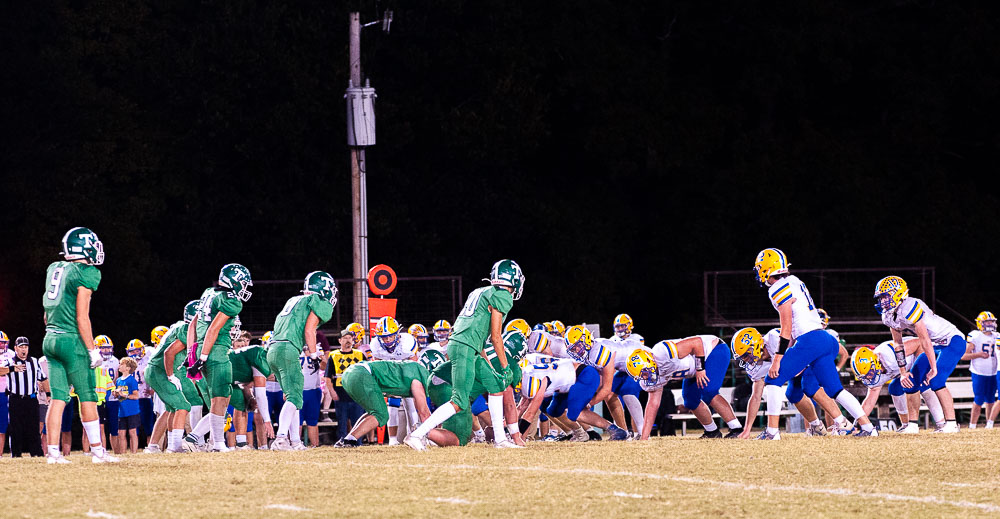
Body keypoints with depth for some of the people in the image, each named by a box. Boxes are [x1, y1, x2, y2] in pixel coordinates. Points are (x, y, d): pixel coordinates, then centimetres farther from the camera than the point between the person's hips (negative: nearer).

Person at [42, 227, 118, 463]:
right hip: (72, 340, -7)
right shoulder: (86, 273, -11)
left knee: (58, 398, 6)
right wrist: (92, 350, -10)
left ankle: (53, 451, 1)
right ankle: (97, 450, 5)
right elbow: (82, 317, -14)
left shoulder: (54, 269, 12)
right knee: (88, 397, 1)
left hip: (50, 338, 7)